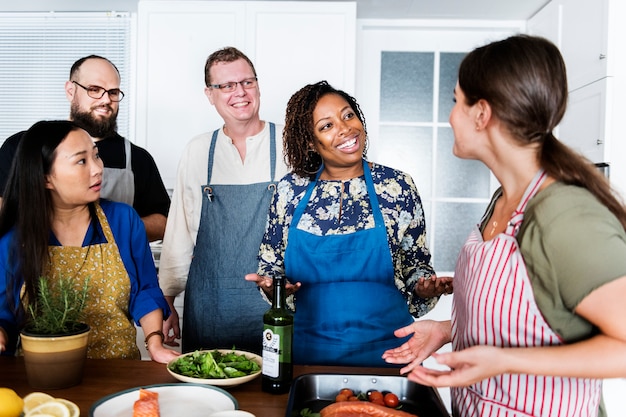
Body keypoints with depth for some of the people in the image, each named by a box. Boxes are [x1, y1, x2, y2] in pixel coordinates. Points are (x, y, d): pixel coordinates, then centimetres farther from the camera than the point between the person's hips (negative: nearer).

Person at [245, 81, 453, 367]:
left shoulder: (398, 187, -5)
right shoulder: (290, 189, -2)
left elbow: (416, 262, 3)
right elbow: (270, 262, 7)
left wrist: (424, 289, -17)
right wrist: (270, 284, -13)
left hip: (382, 345, 0)